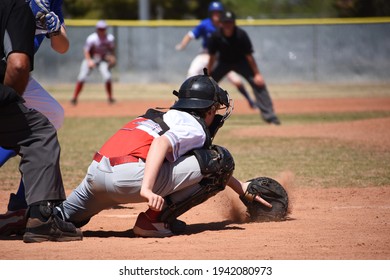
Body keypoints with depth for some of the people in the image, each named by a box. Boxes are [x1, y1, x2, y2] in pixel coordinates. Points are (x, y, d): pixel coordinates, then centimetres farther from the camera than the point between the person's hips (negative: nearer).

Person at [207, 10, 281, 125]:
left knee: (258, 83, -17)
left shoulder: (241, 35, -29)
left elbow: (249, 56, -21)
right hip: (223, 63, 2)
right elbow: (212, 57, -13)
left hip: (240, 62, -2)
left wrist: (257, 74, -20)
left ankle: (269, 115, -14)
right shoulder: (216, 37, -25)